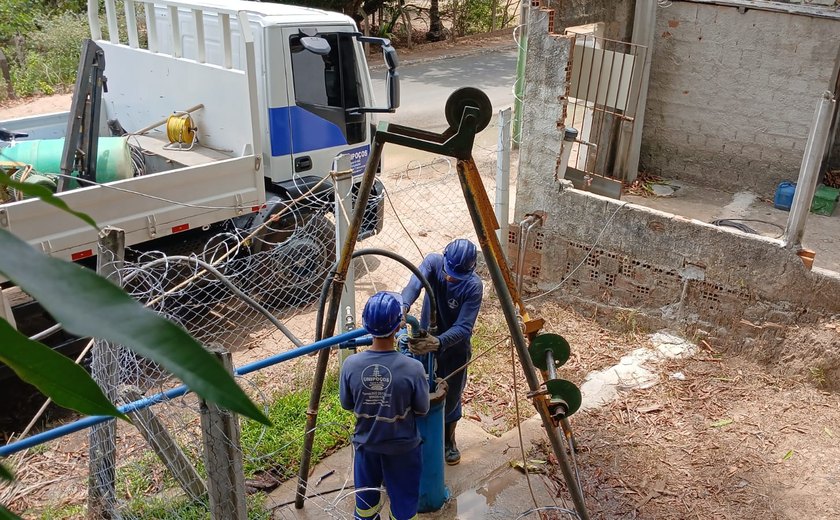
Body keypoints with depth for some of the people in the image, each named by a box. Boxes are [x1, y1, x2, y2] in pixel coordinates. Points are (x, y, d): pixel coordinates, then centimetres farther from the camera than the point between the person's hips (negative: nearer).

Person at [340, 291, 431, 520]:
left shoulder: (351, 364, -21)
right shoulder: (413, 368, -28)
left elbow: (347, 404, -4)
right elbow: (422, 409, -12)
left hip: (366, 444, 2)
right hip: (402, 447, -2)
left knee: (366, 496, 25)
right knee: (403, 501, 19)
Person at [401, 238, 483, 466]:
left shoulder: (474, 286, -27)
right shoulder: (433, 262, -21)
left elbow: (463, 327, -32)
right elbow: (414, 284, -40)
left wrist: (438, 342, -49)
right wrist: (403, 308, -60)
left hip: (455, 346, -2)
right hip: (424, 339, 2)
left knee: (451, 396, 13)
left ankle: (449, 441, 39)